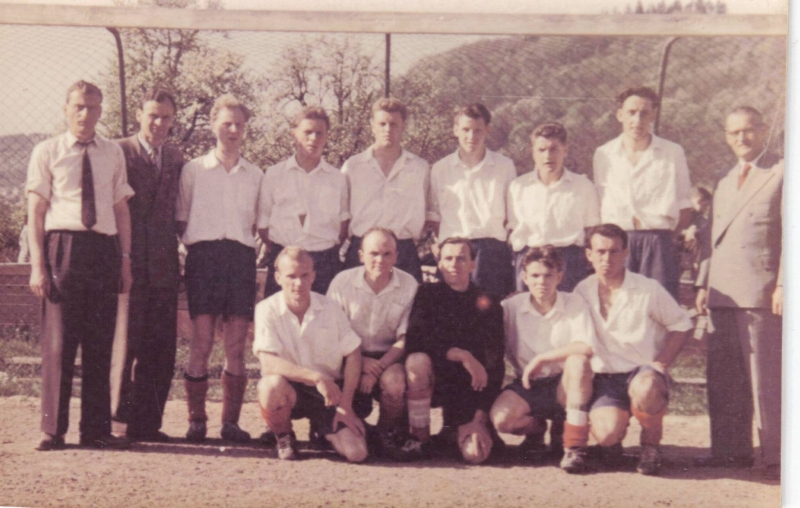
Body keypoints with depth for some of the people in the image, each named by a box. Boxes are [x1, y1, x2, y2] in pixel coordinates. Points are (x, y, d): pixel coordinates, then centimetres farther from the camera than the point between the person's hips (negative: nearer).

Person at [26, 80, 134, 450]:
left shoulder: (113, 154, 13)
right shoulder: (47, 152, 5)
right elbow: (36, 212, 2)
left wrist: (125, 259, 8)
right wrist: (37, 264, -6)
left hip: (104, 249, 3)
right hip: (63, 245, -3)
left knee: (100, 342, 5)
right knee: (58, 340, -2)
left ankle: (96, 429, 12)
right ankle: (53, 429, 6)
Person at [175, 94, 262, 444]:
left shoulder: (255, 175, 17)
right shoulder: (193, 170, 11)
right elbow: (181, 219, 12)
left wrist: (255, 245, 4)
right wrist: (192, 245, -1)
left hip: (241, 255, 2)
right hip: (204, 254, -2)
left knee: (236, 346, 0)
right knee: (201, 343, -7)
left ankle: (231, 421, 5)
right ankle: (196, 420, -1)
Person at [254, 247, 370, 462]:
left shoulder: (330, 308, -3)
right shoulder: (267, 310, -11)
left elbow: (353, 355, 1)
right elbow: (268, 363, -23)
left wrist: (345, 406, -5)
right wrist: (316, 377, -32)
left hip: (330, 393, 2)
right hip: (289, 390, -2)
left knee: (356, 452, -17)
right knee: (271, 384, -38)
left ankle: (323, 428, 20)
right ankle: (283, 437, -5)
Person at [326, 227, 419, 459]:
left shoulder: (408, 285, -2)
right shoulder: (343, 282, -3)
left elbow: (405, 339, -3)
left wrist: (379, 367, -19)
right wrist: (361, 361, -18)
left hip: (389, 358, 0)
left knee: (393, 381, -33)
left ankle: (390, 436, -3)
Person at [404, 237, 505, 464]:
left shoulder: (487, 305, -1)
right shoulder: (428, 294, 0)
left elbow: (495, 366, -6)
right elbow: (414, 342, -15)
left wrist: (480, 418, -14)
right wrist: (460, 355, -25)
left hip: (470, 387, 0)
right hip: (435, 380, 0)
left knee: (476, 453, -22)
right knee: (417, 360, -35)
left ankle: (457, 432, 16)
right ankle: (420, 437, -15)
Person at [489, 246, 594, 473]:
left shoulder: (574, 304, -8)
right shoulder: (512, 307, -2)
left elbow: (587, 347, -23)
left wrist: (541, 358, -21)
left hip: (565, 386, -1)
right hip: (528, 386, 1)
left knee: (578, 361, -33)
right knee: (500, 419, -28)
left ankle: (575, 445, -26)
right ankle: (535, 428, 12)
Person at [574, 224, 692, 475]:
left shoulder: (649, 290, -4)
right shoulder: (582, 292, 3)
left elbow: (680, 325, 5)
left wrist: (661, 364, -8)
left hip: (644, 370, -1)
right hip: (605, 377, 1)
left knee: (645, 389, -40)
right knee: (606, 433, -30)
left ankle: (651, 442, -7)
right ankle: (614, 439, 12)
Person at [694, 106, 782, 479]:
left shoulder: (783, 174, 1)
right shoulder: (725, 183, 23)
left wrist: (784, 284, -14)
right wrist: (704, 283, 13)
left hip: (762, 292, -7)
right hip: (723, 292, 7)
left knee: (766, 377, -5)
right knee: (723, 377, 5)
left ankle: (776, 457, 1)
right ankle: (731, 450, 11)